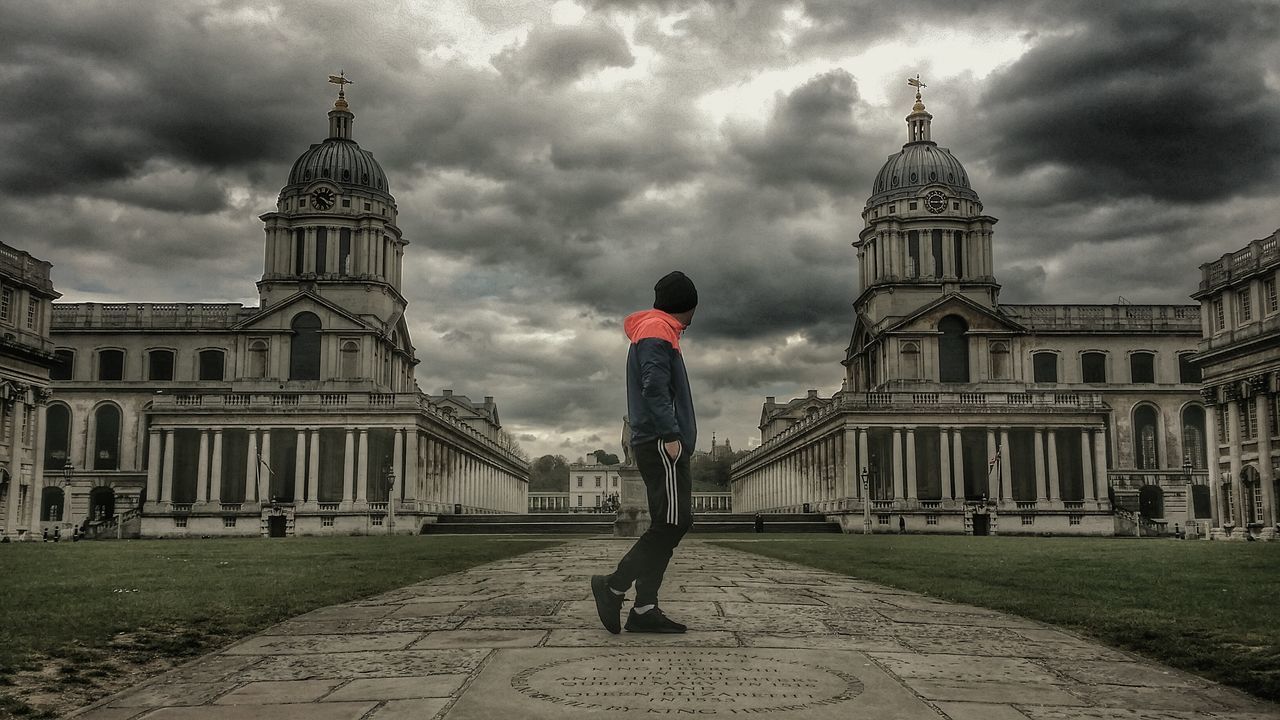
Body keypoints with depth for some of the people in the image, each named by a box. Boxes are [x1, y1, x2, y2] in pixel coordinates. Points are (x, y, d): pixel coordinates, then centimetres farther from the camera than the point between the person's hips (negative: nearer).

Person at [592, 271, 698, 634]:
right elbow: (654, 387, -18)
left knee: (667, 525, 6)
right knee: (674, 522, -13)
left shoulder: (653, 330, 25)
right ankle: (614, 587, -10)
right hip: (662, 444, -10)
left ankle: (644, 609, 3)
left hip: (655, 444, 10)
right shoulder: (657, 331, -6)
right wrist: (671, 435, -22)